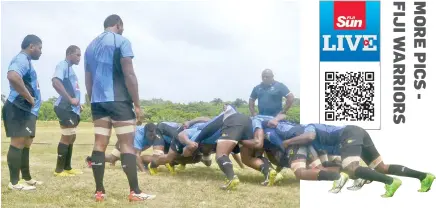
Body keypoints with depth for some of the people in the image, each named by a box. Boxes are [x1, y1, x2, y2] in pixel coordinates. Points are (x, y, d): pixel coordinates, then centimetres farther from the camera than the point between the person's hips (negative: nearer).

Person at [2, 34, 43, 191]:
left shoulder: (25, 61, 21)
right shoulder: (22, 59, -12)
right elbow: (13, 76, -33)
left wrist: (31, 100, 17)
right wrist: (29, 98, -24)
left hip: (27, 110, 11)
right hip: (19, 109, -11)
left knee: (25, 144, 16)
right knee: (18, 143, -9)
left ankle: (26, 178, 25)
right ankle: (14, 182, -8)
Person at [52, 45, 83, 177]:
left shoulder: (70, 68, 20)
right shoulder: (63, 65, -9)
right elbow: (56, 82, -26)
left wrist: (77, 103, 16)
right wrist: (70, 99, -24)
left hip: (72, 109, 10)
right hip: (66, 108, -10)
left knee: (71, 138, 14)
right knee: (66, 138, -7)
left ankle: (67, 168, 21)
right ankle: (59, 170, -2)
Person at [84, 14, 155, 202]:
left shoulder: (91, 46, 16)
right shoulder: (121, 41, -4)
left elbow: (88, 80, 17)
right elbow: (129, 75, -11)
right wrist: (137, 104, -9)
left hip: (98, 100, 6)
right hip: (118, 100, -6)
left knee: (100, 144, 5)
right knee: (127, 144, -4)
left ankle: (99, 191, 5)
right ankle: (135, 192, -5)